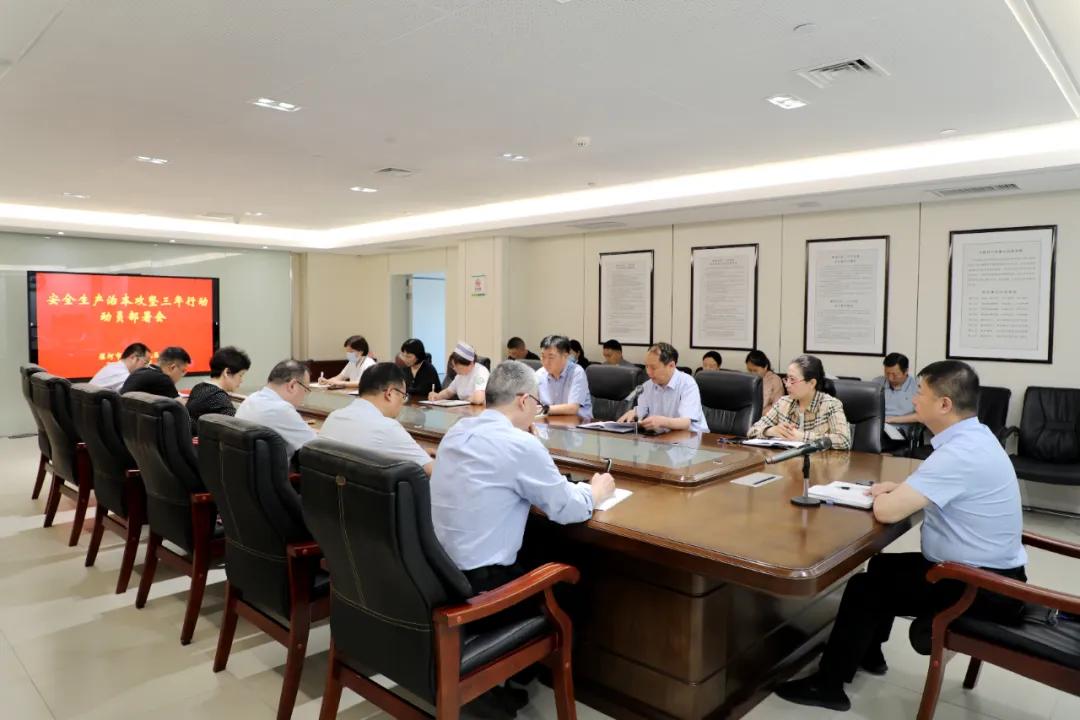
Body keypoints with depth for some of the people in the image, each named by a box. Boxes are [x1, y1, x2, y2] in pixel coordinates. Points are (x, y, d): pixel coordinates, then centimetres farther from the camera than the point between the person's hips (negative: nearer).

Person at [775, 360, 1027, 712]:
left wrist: (884, 497, -7)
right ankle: (867, 652, 40)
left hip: (983, 587, -9)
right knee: (882, 565, 21)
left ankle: (828, 685, 12)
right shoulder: (974, 436, 4)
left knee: (864, 588, -3)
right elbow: (938, 490, 21)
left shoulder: (960, 452, -29)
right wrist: (899, 489, 1)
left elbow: (887, 512, -31)